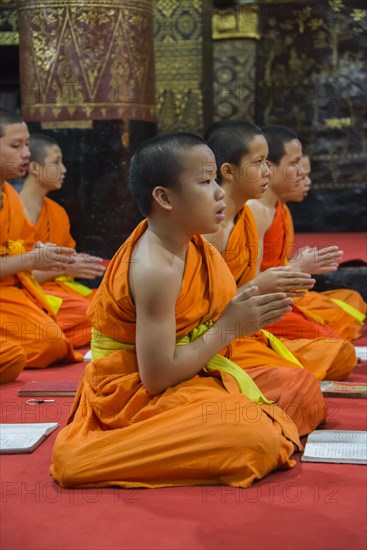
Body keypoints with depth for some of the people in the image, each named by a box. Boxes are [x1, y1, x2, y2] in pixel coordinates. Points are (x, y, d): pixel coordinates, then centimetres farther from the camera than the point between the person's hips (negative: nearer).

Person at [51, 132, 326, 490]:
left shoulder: (188, 241, 0)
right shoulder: (155, 269, -27)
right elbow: (157, 376, -26)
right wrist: (229, 327, -19)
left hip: (187, 375, 9)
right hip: (137, 392, -9)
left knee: (307, 393, 11)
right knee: (256, 439, -27)